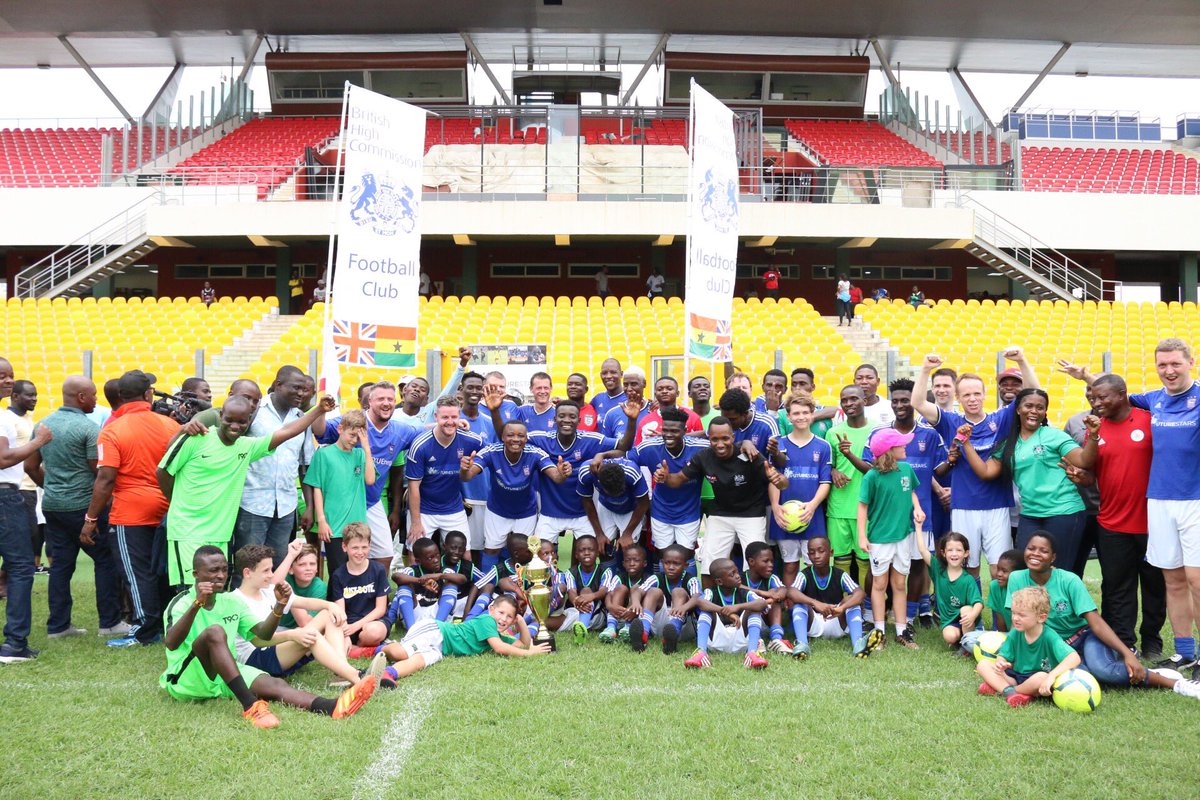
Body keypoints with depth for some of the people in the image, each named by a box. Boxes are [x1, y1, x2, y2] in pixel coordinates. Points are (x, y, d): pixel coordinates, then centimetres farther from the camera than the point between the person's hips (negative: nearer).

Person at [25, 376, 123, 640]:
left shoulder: (43, 425, 8)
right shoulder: (88, 428, -14)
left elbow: (30, 466, 13)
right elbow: (99, 471, -14)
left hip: (52, 506, 7)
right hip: (83, 506, -7)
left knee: (60, 564, 11)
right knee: (105, 560, 3)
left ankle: (57, 625, 14)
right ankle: (110, 622, 5)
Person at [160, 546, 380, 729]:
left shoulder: (231, 602, 11)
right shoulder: (181, 603, -8)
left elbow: (263, 633, 3)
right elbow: (171, 644, -27)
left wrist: (280, 605, -15)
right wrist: (196, 604, -40)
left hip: (225, 678, 5)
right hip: (184, 680, -5)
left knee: (274, 684, -23)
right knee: (214, 631, -32)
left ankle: (333, 707, -47)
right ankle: (250, 706, -42)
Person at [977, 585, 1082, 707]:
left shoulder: (1049, 637, -18)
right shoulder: (1015, 634, -2)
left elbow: (1074, 658, -30)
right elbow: (1003, 657, -1)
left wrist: (1052, 676, -43)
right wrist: (1000, 663, -27)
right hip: (1017, 677, 5)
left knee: (1042, 677, -39)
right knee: (983, 664, -8)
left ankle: (1000, 688, -15)